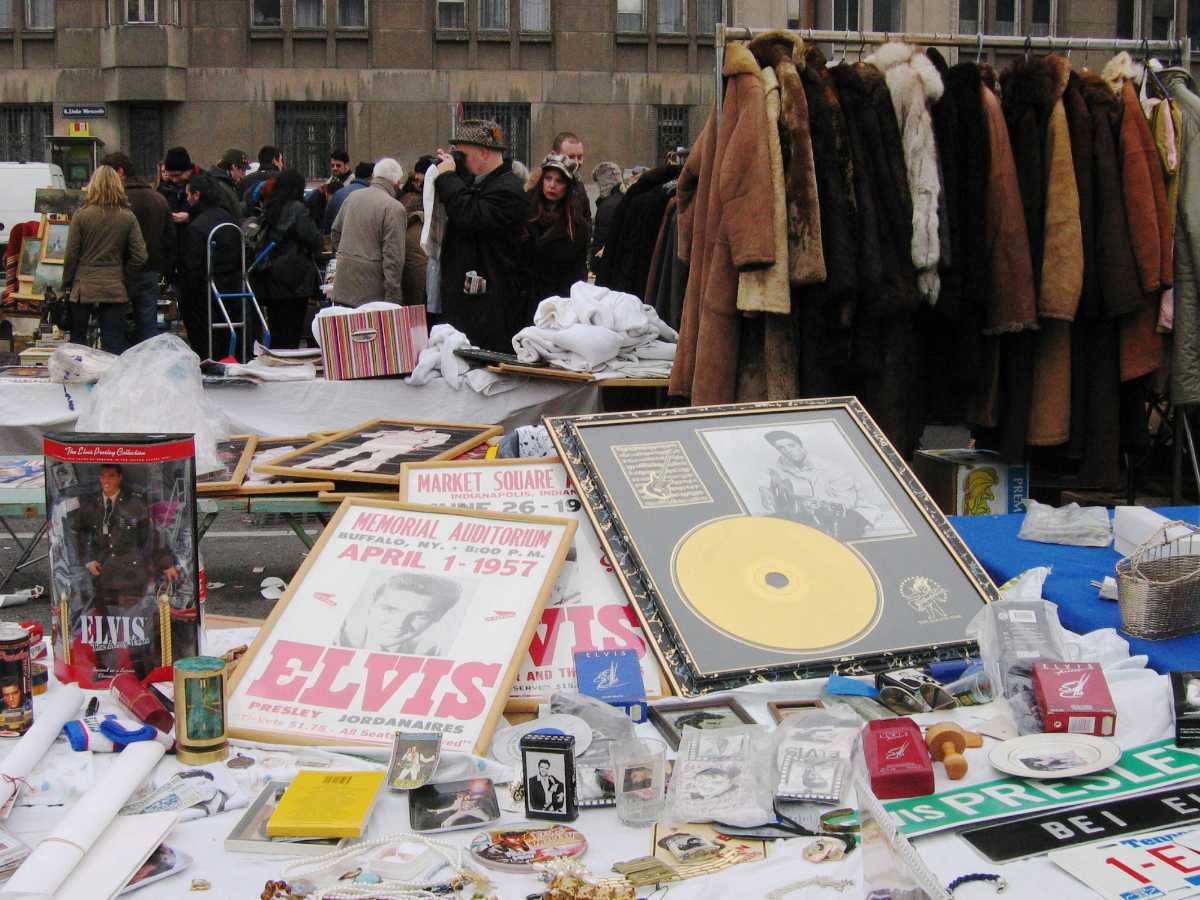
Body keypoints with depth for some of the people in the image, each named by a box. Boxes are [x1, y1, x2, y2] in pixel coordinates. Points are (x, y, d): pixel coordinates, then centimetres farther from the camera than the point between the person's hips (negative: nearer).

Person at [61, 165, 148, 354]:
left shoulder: (82, 215, -6)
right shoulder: (128, 217, -2)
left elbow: (71, 255, -4)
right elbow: (140, 256, -4)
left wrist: (66, 284, 8)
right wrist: (125, 279, 9)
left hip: (83, 288, -1)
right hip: (116, 290, 1)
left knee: (77, 342, 12)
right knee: (114, 347, 3)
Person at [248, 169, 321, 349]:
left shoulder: (268, 208, 9)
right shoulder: (297, 209, -11)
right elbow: (313, 240, -14)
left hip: (270, 279, 7)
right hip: (294, 278, -7)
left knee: (275, 329, 12)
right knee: (291, 332, -4)